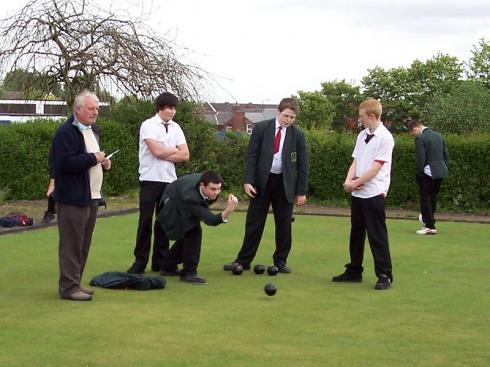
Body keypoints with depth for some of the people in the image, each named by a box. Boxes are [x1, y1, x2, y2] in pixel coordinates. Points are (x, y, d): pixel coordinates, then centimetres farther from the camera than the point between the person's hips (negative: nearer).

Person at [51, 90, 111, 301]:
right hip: (73, 198, -9)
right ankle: (68, 287, -1)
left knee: (83, 244, 13)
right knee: (71, 245, -5)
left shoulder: (93, 130, 17)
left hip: (92, 196, 9)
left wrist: (103, 163, 9)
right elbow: (66, 163, -25)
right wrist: (93, 158, -19)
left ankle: (75, 283, 21)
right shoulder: (65, 133, -14)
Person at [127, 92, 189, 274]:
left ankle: (160, 262, 16)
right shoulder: (148, 125, -6)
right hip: (150, 180, -5)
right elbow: (156, 151, -18)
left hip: (169, 181, 5)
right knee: (145, 222, -2)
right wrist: (175, 150, -2)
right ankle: (140, 262, 4)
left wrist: (164, 154, -10)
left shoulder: (176, 128, 9)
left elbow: (185, 155, 1)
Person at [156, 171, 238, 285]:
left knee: (188, 234, 15)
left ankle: (169, 266, 32)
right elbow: (211, 220, -53)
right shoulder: (190, 197, -48)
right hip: (173, 202, -8)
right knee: (194, 231, -23)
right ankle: (188, 273, -14)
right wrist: (228, 210, -69)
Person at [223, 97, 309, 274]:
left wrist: (301, 191, -1)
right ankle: (243, 260, 9)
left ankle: (280, 261, 17)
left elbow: (303, 164, 2)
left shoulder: (298, 135, -1)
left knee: (284, 225, 5)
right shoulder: (261, 128, -2)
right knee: (254, 223, 4)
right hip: (262, 181, 0)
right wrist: (248, 181, -10)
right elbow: (251, 156, -2)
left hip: (285, 183, 0)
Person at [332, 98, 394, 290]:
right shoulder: (362, 135, 11)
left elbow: (375, 168, -15)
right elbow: (355, 162, 9)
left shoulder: (385, 137, -11)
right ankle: (354, 271, 24)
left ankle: (384, 275, 2)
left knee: (377, 235, -4)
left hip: (374, 193, -7)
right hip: (357, 193, 7)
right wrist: (348, 180, -8)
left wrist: (356, 183, -12)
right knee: (356, 233, 14)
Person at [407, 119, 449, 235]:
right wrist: (444, 167, 19)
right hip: (441, 172, 7)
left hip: (428, 173, -7)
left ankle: (430, 227, 4)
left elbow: (420, 159, -16)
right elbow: (446, 154, 13)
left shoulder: (420, 138, -12)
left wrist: (419, 174, -8)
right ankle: (428, 218, 32)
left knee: (425, 198, 3)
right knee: (433, 197, 19)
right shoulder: (438, 135, 11)